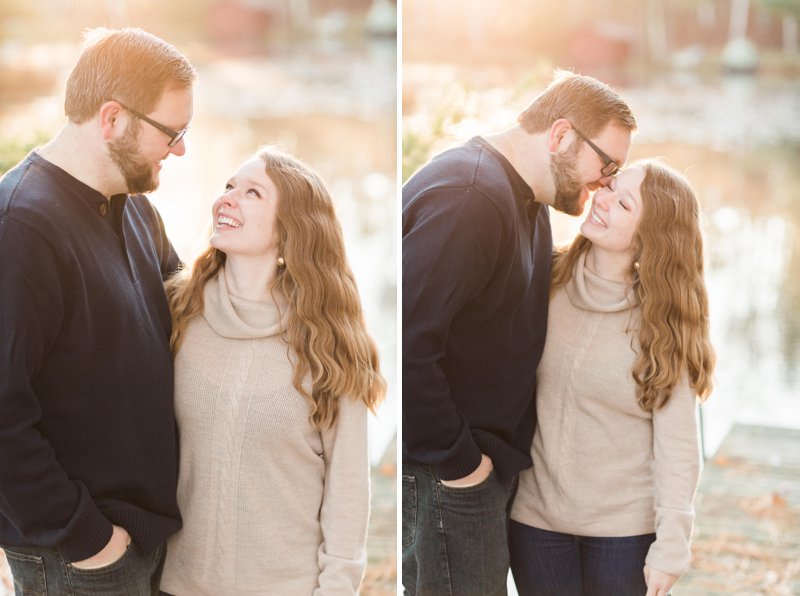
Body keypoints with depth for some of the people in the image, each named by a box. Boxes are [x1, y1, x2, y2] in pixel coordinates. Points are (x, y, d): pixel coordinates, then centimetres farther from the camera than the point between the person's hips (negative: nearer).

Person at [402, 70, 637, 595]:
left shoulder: (528, 199, 11)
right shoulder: (468, 197, -23)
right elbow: (409, 345, -30)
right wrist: (456, 461, -20)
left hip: (496, 451, 10)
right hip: (447, 471, -10)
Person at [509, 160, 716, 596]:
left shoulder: (663, 316, -9)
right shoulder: (546, 281, -4)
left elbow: (676, 442, -10)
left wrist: (671, 543, -13)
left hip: (627, 527, -2)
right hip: (535, 516, 2)